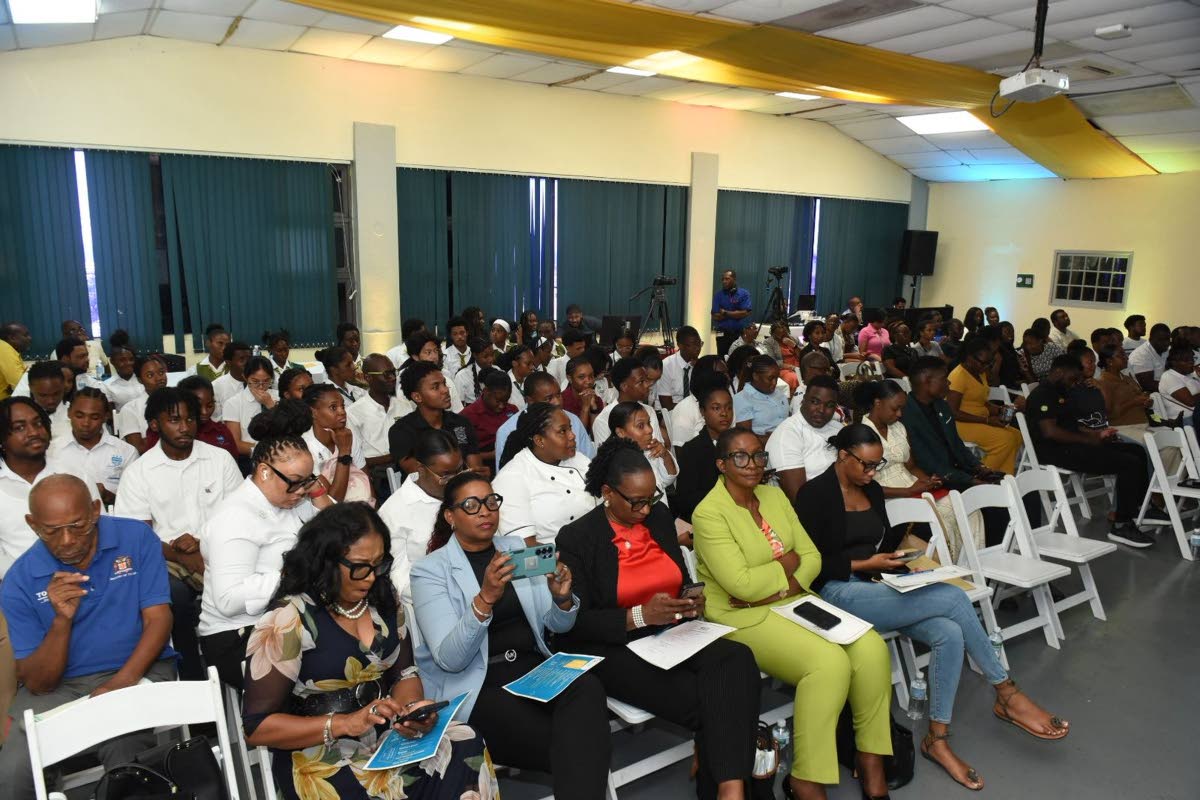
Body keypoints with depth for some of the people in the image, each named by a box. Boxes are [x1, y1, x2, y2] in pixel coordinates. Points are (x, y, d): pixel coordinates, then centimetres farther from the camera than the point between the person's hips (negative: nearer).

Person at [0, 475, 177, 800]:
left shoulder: (136, 537, -5)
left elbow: (157, 618, -7)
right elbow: (37, 684, -5)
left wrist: (122, 682, -22)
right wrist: (62, 620, -22)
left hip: (138, 670, -1)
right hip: (59, 687, 2)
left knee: (125, 755, -28)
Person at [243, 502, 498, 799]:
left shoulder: (383, 598, 5)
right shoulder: (289, 620, -13)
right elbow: (256, 726, -12)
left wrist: (411, 708, -14)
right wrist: (346, 723, -23)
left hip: (389, 735, 5)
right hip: (320, 755, -5)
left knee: (467, 748, -21)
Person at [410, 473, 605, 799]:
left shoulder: (518, 548, 12)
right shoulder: (430, 569, -2)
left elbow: (558, 625, 11)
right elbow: (450, 658, -14)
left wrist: (562, 597, -13)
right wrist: (485, 599, -29)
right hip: (476, 687, -5)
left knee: (586, 686, -30)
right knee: (573, 747, -29)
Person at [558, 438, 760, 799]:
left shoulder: (660, 517, 8)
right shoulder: (577, 538, -9)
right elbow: (577, 623, -11)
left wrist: (693, 601, -4)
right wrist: (640, 615, -23)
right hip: (613, 649, -5)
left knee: (737, 661, -28)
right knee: (705, 701, -29)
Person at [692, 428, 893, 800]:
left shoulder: (775, 495, 9)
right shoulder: (709, 513, -14)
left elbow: (811, 556, 6)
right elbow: (742, 584, -21)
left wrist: (783, 588, -12)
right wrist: (786, 563, -6)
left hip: (796, 600, 7)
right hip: (744, 617, -7)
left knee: (871, 648, -15)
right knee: (829, 662, -27)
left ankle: (871, 762, 0)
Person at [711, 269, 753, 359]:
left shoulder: (744, 294, 1)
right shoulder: (718, 295, 5)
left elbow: (745, 313, -11)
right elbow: (715, 317, -4)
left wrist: (725, 313, -7)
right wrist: (735, 314, -8)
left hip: (741, 333, -1)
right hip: (723, 333, 1)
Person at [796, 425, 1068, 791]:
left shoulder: (873, 490, 13)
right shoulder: (814, 494, -9)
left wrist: (895, 557, 1)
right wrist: (865, 564, -14)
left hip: (877, 586, 8)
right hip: (838, 592, -7)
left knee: (949, 634, -20)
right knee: (953, 598, -22)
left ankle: (937, 739, -7)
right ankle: (1007, 695, -3)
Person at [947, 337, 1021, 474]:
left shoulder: (980, 373, 11)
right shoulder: (959, 376, -17)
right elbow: (953, 413, -21)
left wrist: (1000, 410, -1)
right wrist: (987, 420, -21)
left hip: (981, 421, 9)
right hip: (962, 424, -9)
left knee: (1016, 435, -5)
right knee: (1005, 439, -21)